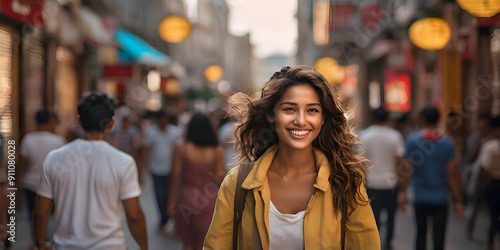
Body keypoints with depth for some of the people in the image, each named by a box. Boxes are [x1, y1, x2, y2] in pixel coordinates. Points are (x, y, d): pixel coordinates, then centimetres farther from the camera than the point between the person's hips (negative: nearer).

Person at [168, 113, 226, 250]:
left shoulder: (181, 149, -9)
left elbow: (175, 177, -6)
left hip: (187, 197, 0)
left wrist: (172, 201, 2)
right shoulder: (217, 151, -8)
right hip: (210, 200, 0)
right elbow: (221, 178, -6)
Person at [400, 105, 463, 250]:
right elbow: (452, 174, -6)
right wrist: (457, 200, 1)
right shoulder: (447, 144, -6)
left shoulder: (412, 140, -6)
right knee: (439, 237, 5)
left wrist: (403, 192, 4)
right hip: (440, 198, -1)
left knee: (421, 234, 15)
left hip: (420, 196, 1)